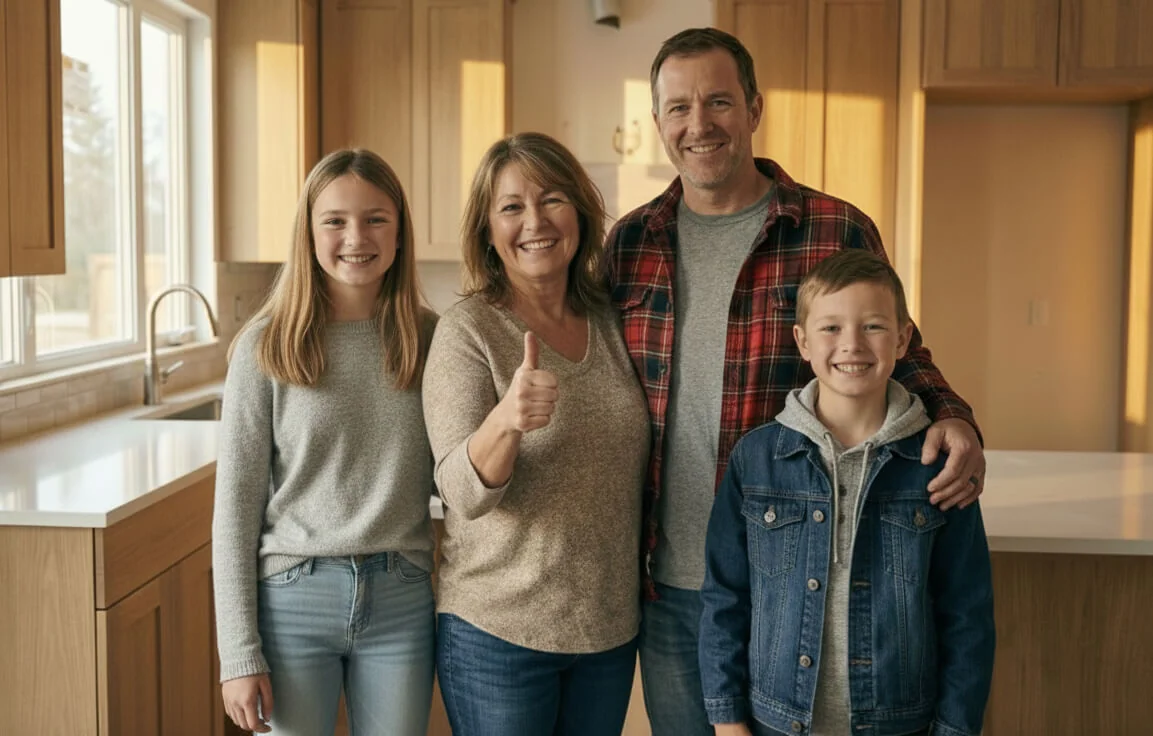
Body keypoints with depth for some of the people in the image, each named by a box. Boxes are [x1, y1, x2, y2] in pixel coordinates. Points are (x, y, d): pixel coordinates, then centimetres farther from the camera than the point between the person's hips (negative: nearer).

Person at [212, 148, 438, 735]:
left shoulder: (430, 340, 2)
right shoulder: (266, 346, -4)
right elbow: (237, 501, -4)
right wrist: (239, 654, -6)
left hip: (401, 600, 2)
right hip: (291, 598, -2)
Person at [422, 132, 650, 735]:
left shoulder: (612, 322, 2)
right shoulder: (467, 329, -10)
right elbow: (463, 491, -18)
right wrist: (505, 421, -36)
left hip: (612, 625, 4)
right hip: (498, 632, -4)